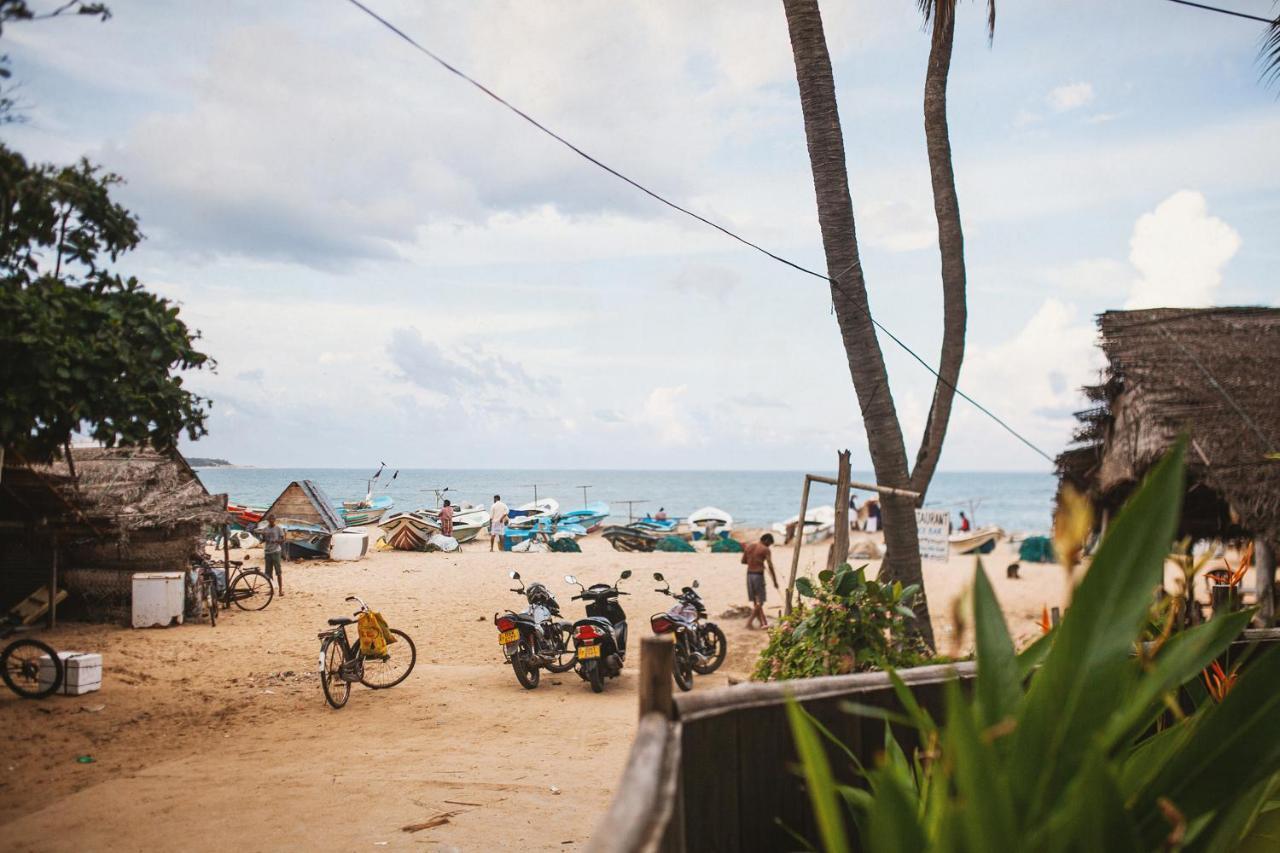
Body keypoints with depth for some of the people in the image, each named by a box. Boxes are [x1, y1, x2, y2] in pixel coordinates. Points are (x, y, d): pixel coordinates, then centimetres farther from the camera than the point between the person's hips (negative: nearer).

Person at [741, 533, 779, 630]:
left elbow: (743, 561, 12)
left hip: (749, 574, 7)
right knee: (759, 601, 2)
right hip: (758, 575, -6)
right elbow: (770, 566, -13)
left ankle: (762, 622, 19)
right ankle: (749, 622, -4)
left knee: (755, 600, 13)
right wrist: (775, 581, -8)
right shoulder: (765, 550, -8)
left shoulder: (749, 546, 8)